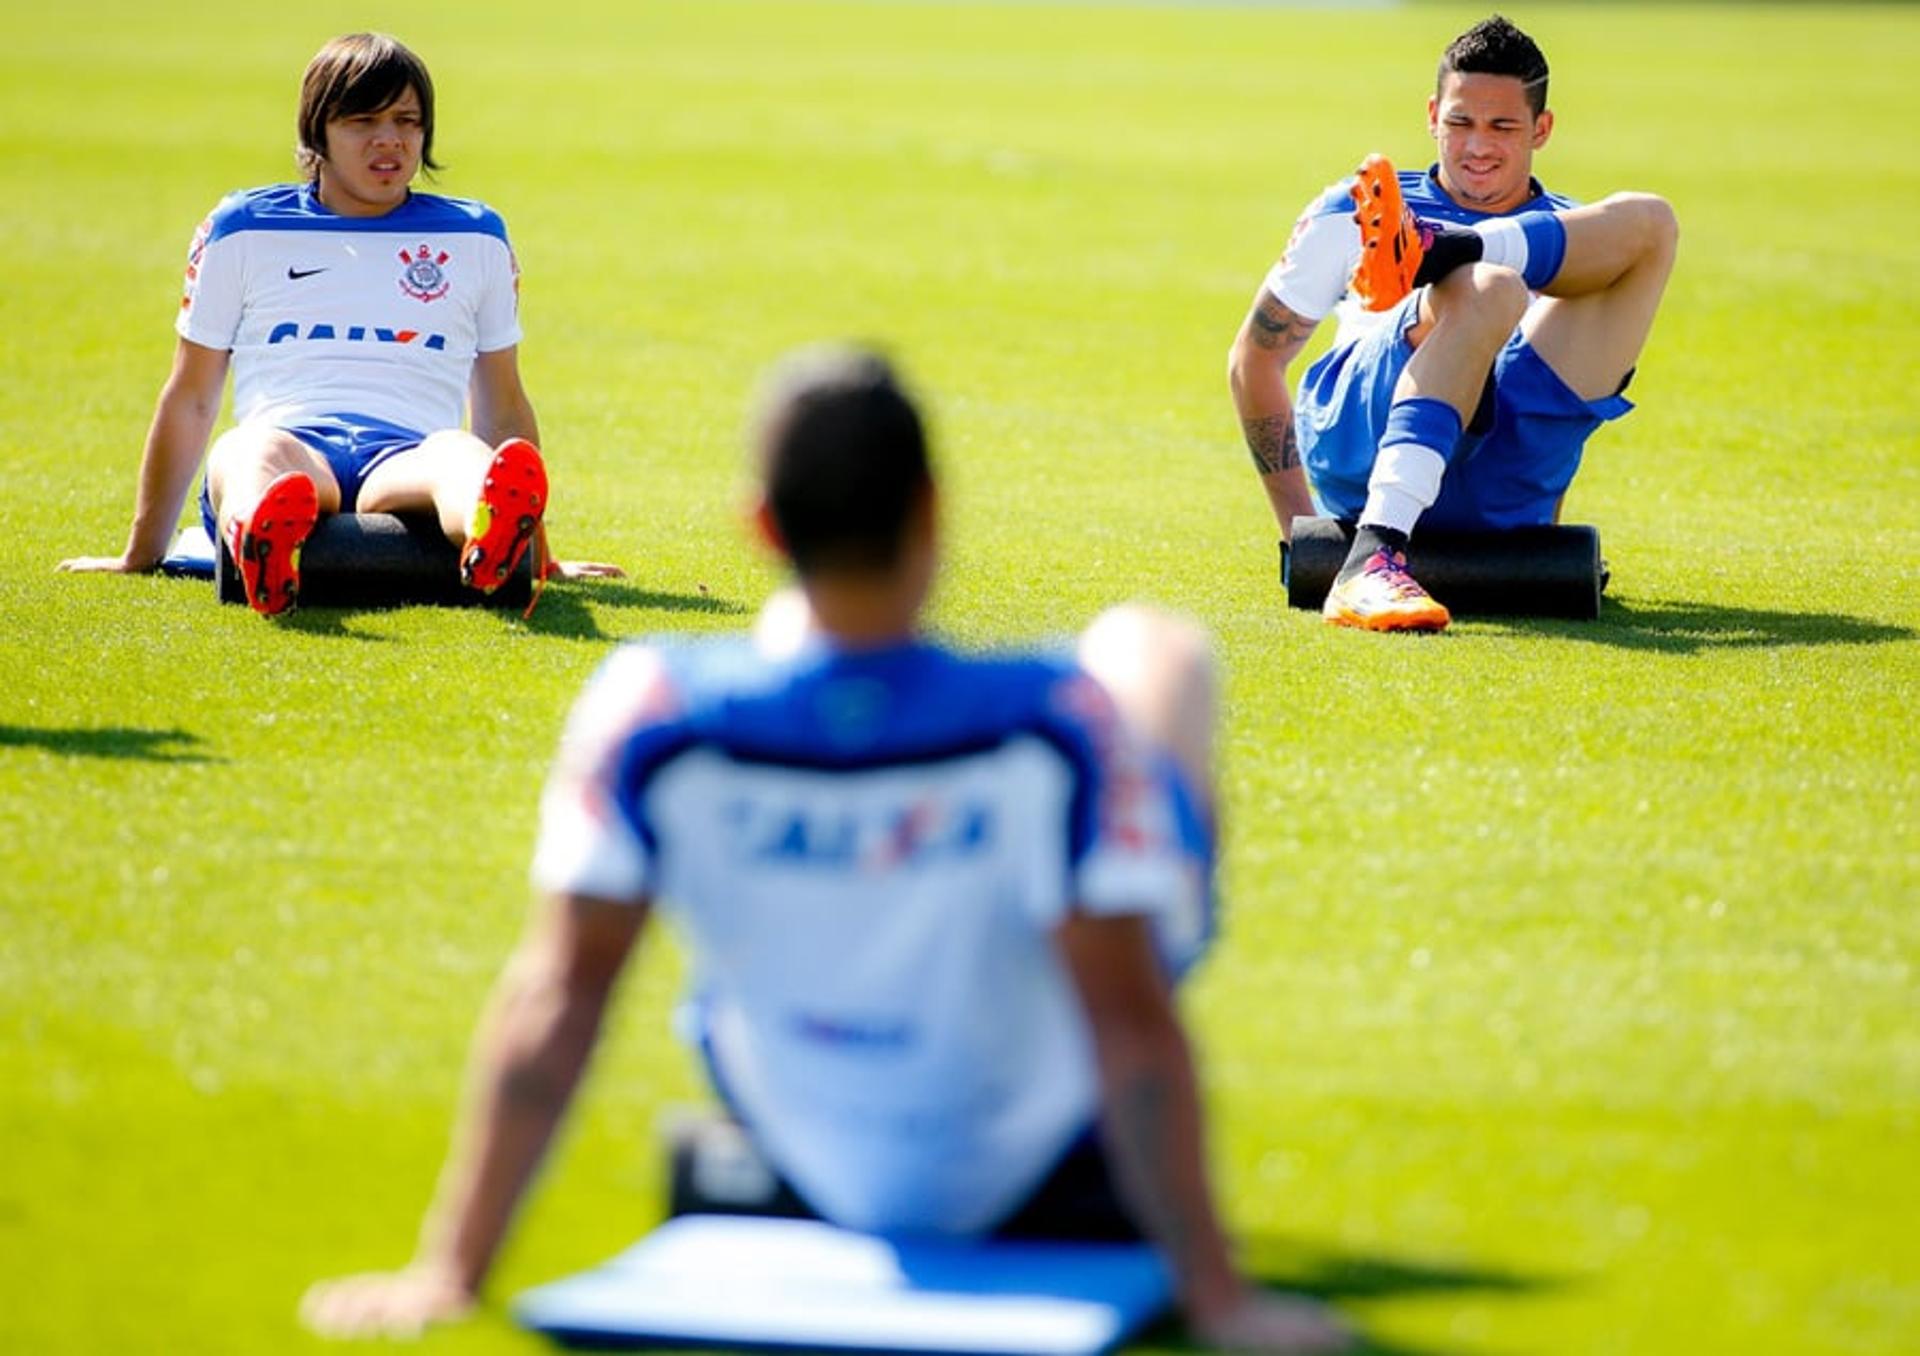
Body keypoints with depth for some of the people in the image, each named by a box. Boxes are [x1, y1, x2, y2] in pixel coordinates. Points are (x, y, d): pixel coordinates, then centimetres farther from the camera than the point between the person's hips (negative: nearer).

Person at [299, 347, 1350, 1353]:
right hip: (1044, 1169, -2)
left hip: (807, 1163, 2)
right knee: (1152, 646, 18)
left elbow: (557, 995, -24)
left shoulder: (653, 717, -28)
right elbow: (1132, 1026, -29)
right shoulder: (1053, 724, -33)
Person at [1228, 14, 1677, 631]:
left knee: (1648, 222, -8)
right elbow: (1254, 359, 20)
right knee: (1484, 291, -36)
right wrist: (1296, 530, 12)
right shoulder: (1350, 216, 21)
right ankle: (1370, 560, -54)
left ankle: (1425, 253, -33)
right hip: (1354, 441, -1)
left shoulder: (1576, 240, 26)